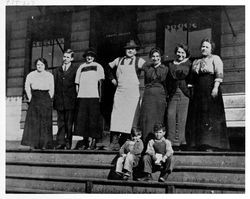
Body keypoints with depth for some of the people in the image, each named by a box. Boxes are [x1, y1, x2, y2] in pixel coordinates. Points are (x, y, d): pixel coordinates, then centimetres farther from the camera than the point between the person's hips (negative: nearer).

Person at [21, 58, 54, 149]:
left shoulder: (50, 75, 9)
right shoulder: (31, 75, 9)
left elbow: (52, 89, 8)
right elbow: (27, 87, 9)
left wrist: (48, 100, 1)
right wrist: (30, 97, 2)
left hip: (46, 98, 0)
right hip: (34, 99, 0)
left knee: (45, 122, -4)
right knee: (33, 120, -6)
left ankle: (44, 144, -1)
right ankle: (32, 144, -4)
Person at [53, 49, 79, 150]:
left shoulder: (75, 69, 3)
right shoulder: (58, 70, 16)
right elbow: (54, 84, 14)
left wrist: (76, 98, -8)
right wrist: (54, 98, 5)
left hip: (70, 100, -3)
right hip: (59, 100, 4)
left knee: (69, 122, 0)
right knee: (60, 122, 3)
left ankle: (68, 143, 6)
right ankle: (60, 142, 3)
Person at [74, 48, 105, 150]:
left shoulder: (98, 66, 10)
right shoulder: (81, 67, 17)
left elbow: (100, 82, 4)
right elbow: (77, 83, 17)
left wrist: (100, 95, -5)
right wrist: (78, 93, 6)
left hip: (94, 96, -3)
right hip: (82, 96, 3)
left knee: (94, 119, -4)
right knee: (82, 119, 1)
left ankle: (94, 141, 2)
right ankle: (85, 142, 8)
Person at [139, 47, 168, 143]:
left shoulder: (164, 68, 10)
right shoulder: (147, 67, 14)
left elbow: (162, 78, -5)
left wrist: (158, 66, 2)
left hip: (159, 95, -1)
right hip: (148, 95, 1)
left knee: (157, 118, -1)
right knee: (147, 117, -5)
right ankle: (147, 140, -3)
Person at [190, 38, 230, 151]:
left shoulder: (215, 58, 3)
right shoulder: (196, 62, 20)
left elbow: (219, 74, -8)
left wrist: (215, 88, -18)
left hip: (210, 90, -6)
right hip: (198, 93, 6)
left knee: (211, 116, -9)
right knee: (199, 117, 2)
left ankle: (211, 144, -10)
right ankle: (201, 144, 4)